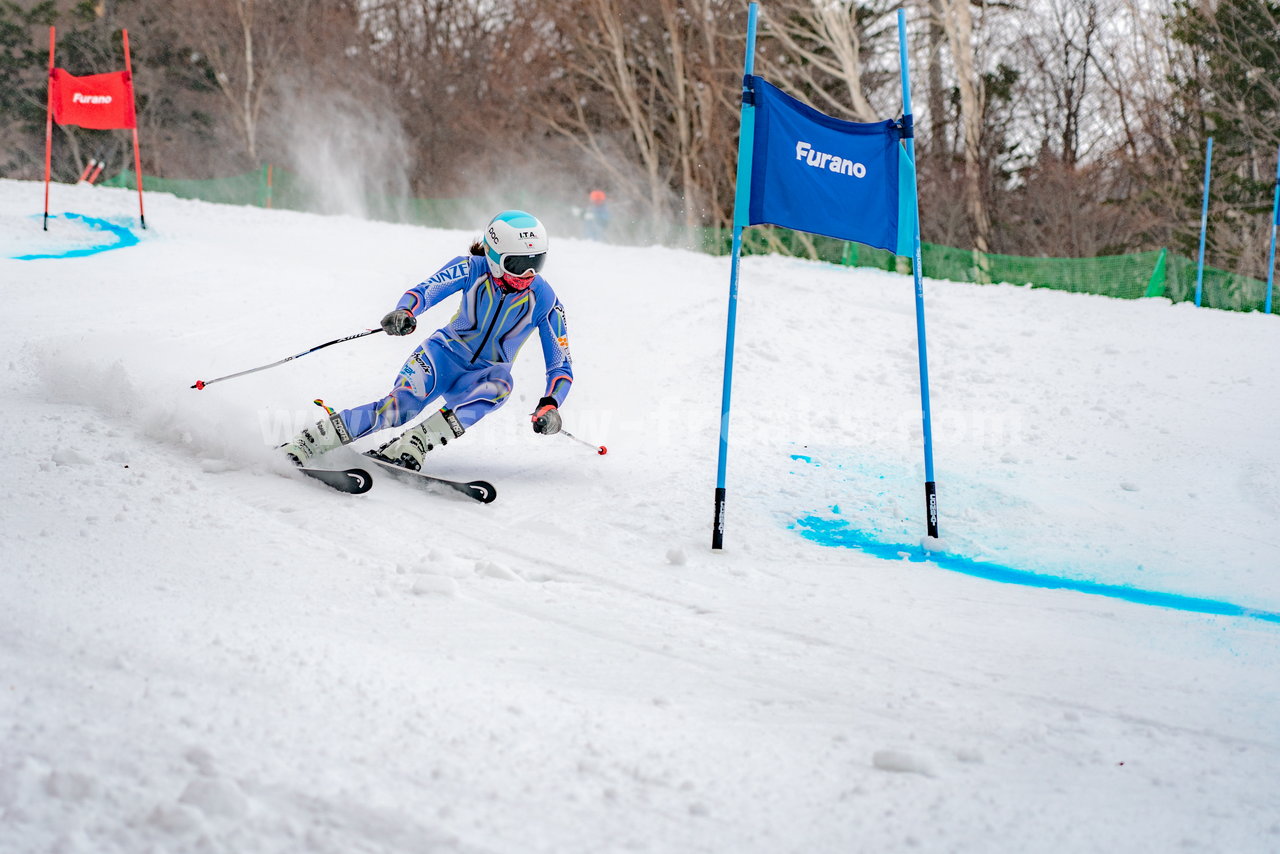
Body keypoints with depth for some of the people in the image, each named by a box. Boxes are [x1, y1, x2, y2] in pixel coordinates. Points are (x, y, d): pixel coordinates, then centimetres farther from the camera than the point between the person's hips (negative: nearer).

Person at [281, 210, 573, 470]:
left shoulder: (544, 300, -14)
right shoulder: (473, 268, -15)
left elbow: (561, 366, -10)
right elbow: (426, 290, -26)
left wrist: (550, 405, -29)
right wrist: (405, 313, -50)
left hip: (481, 376, 1)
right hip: (446, 352, -1)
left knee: (500, 385, -36)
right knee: (401, 405, -29)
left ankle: (411, 445, -40)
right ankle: (304, 444, -24)